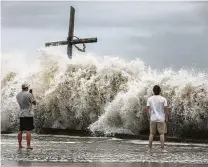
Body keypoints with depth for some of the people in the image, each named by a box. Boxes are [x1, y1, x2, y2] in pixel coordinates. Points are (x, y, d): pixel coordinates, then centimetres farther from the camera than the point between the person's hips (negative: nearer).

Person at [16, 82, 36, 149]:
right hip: (28, 114, -7)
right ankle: (28, 145, -8)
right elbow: (34, 103, -4)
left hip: (21, 115, 7)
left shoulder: (18, 95, 9)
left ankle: (20, 145, 14)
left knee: (20, 130, 10)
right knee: (28, 130, -6)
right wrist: (32, 94, 4)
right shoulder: (29, 94, -12)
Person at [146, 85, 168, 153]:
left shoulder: (149, 99, -1)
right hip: (161, 119, -2)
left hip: (152, 119, 2)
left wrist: (149, 117, 7)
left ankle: (149, 149, 7)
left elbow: (147, 109, -4)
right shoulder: (163, 99, -7)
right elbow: (166, 109, -9)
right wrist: (166, 118, 0)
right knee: (162, 134, 3)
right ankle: (162, 149, 1)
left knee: (151, 134, 9)